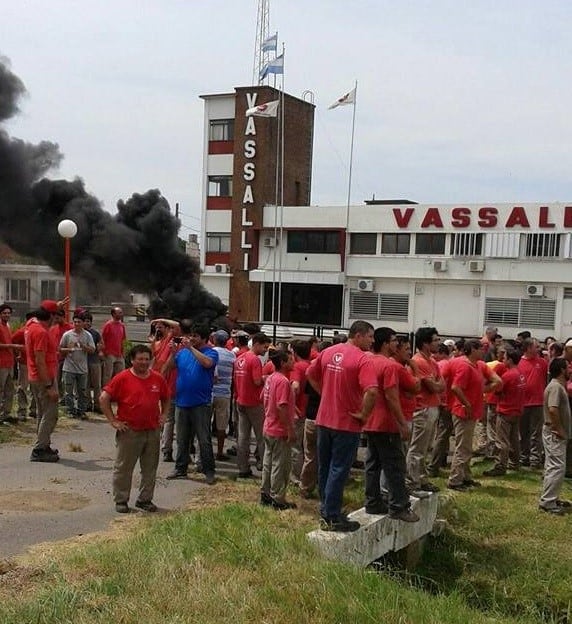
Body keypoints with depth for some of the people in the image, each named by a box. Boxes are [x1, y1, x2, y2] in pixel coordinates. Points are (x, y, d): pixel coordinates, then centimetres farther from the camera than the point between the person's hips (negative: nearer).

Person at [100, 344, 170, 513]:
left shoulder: (158, 379, 7)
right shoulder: (122, 378, -6)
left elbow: (166, 399, 23)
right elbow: (103, 399, -7)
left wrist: (163, 415, 10)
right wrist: (113, 421, -9)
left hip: (153, 431, 4)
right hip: (129, 431, -4)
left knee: (150, 468, 11)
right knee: (123, 467, 4)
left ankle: (145, 499, 24)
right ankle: (121, 500, 17)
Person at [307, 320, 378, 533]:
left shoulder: (328, 352, 4)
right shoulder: (363, 359, -17)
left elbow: (311, 374, 15)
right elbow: (371, 391, -29)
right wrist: (363, 414, -16)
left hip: (324, 419, 7)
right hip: (347, 422, -7)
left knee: (325, 467, 16)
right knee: (339, 470, 1)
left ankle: (325, 512, 28)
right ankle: (332, 517, 7)